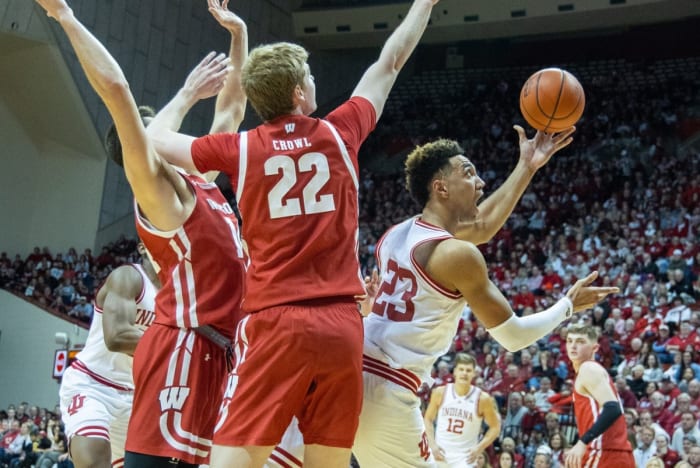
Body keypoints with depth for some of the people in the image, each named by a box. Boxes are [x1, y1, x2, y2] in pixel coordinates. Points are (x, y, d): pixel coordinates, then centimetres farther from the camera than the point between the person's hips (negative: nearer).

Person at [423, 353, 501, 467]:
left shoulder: (483, 399, -10)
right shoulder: (440, 393, -5)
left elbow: (495, 427, 0)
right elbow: (428, 419, 7)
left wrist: (480, 448, -12)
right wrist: (432, 445, -5)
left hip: (465, 457, -2)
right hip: (440, 453, 3)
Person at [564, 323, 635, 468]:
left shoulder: (588, 369, -6)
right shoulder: (590, 370, 24)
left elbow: (612, 409, -20)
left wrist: (583, 442, -25)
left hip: (605, 454, -10)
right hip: (618, 455, 10)